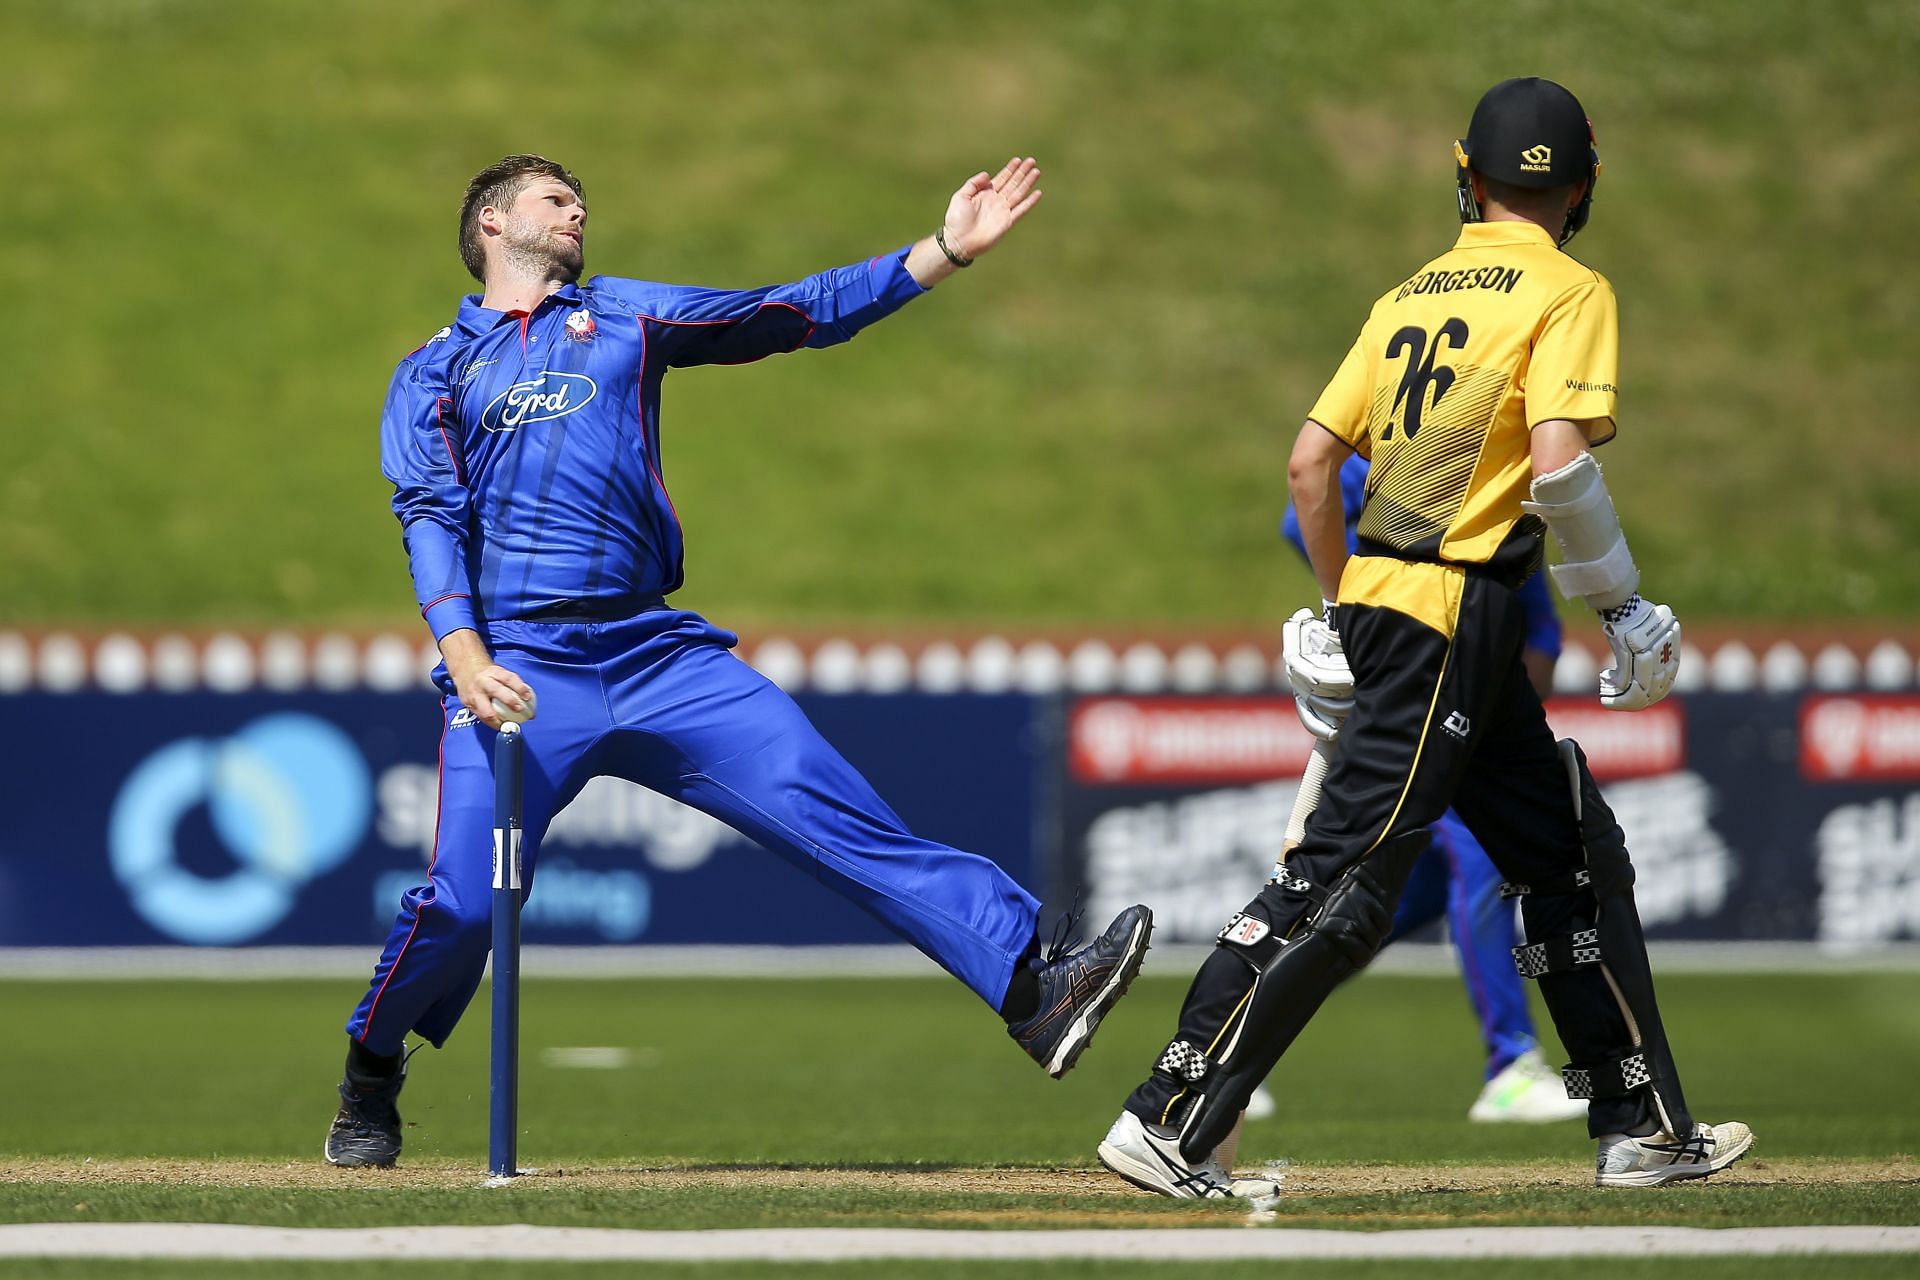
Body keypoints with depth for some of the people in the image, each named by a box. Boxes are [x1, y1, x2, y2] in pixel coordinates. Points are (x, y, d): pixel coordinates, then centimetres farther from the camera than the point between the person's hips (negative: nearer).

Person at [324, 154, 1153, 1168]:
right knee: (463, 899, -14)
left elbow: (798, 315, 18)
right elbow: (430, 518, 1)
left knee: (835, 815, -10)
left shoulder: (626, 318, 23)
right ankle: (370, 1082, 13)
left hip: (657, 655, 2)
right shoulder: (434, 373, 15)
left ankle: (1032, 987, -19)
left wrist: (945, 250, 8)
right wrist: (465, 658, -17)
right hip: (516, 662, -2)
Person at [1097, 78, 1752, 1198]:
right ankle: (1170, 1125, -13)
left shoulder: (1409, 297, 15)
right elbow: (1559, 463, -19)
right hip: (1453, 615, -8)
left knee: (1577, 853, 17)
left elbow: (1311, 461, 12)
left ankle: (1646, 1129, 20)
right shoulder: (1569, 293, -5)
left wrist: (1343, 604, 22)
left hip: (1376, 598, 8)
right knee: (1347, 883, -10)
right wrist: (1623, 602, -9)